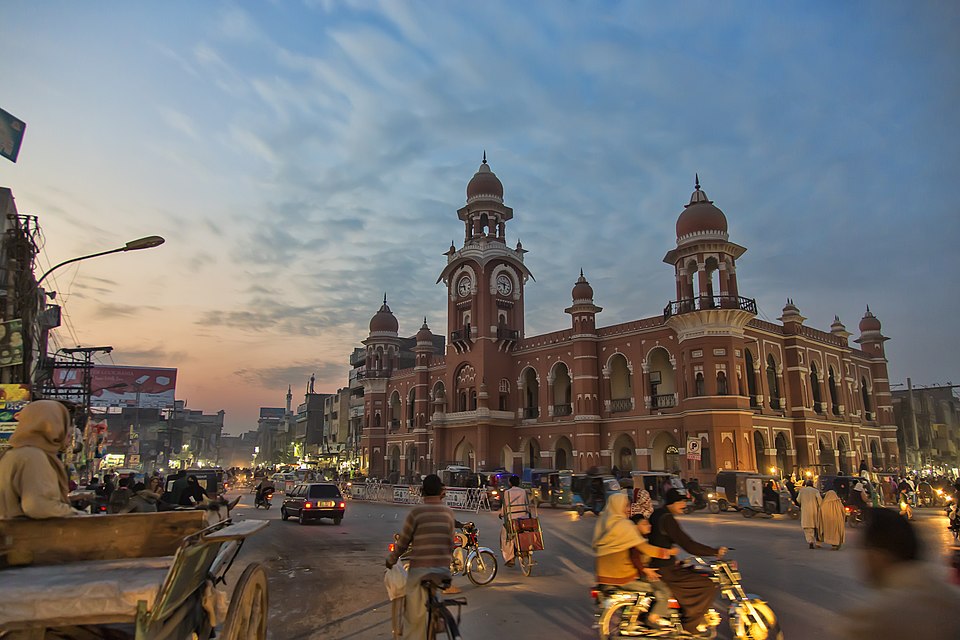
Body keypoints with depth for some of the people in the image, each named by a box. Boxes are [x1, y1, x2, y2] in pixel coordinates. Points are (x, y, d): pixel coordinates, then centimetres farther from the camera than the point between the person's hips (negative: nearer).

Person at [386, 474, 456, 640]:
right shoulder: (449, 512, 3)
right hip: (443, 568, 4)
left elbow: (403, 542, -1)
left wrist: (391, 560, 16)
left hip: (420, 568, -4)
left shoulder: (416, 512, -8)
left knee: (414, 614, 5)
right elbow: (450, 543, 11)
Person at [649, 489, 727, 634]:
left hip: (655, 563, 10)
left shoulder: (657, 514, 9)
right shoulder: (667, 519, -21)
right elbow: (688, 545, -23)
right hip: (665, 570, -10)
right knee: (708, 586, -10)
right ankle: (690, 625, 0)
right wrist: (715, 551, -13)